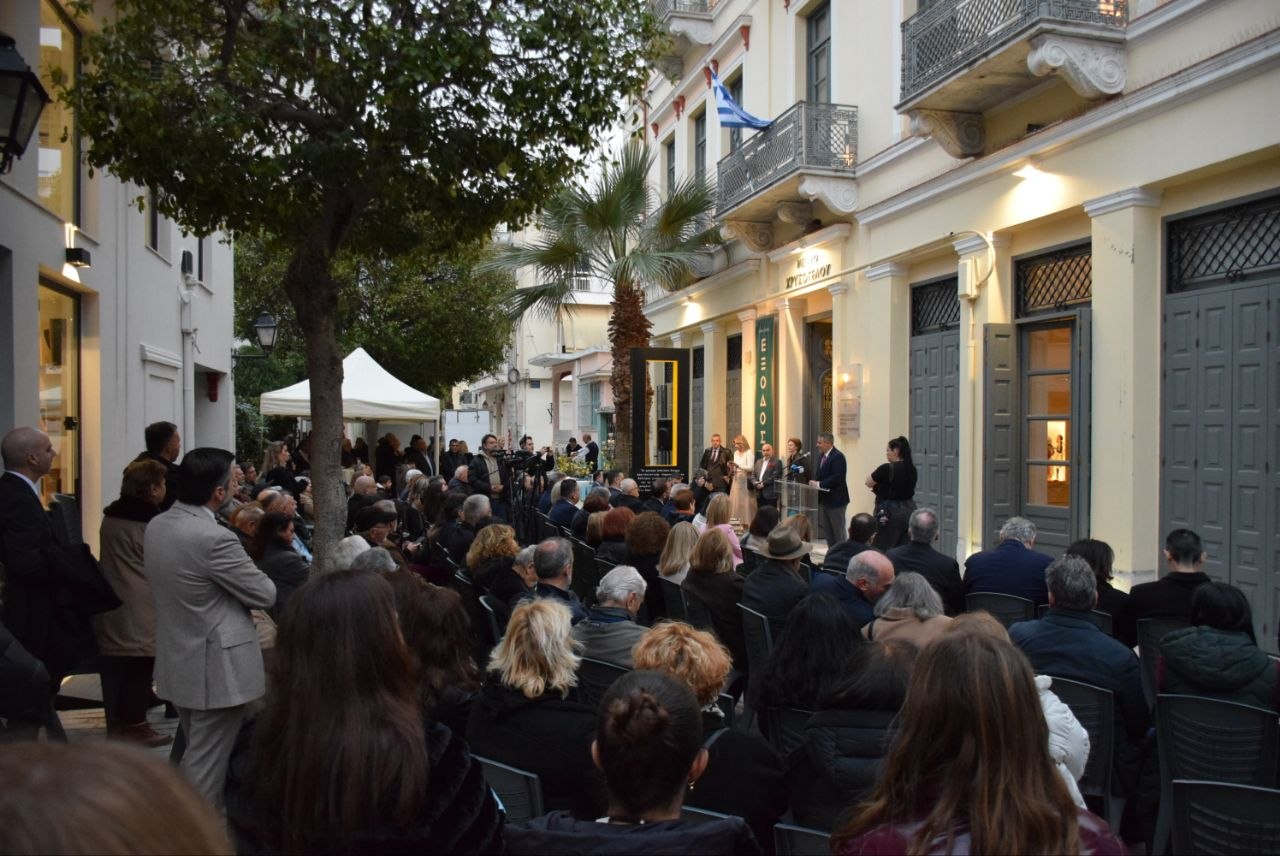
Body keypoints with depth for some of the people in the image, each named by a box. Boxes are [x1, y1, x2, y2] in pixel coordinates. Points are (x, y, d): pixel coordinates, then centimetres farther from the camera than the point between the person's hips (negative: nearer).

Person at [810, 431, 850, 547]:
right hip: (824, 499, 9)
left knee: (838, 530, 1)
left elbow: (837, 477, -25)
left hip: (835, 499, -9)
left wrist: (819, 484, -23)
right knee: (825, 529, 14)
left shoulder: (838, 456, -17)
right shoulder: (821, 455, 10)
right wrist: (814, 481, -5)